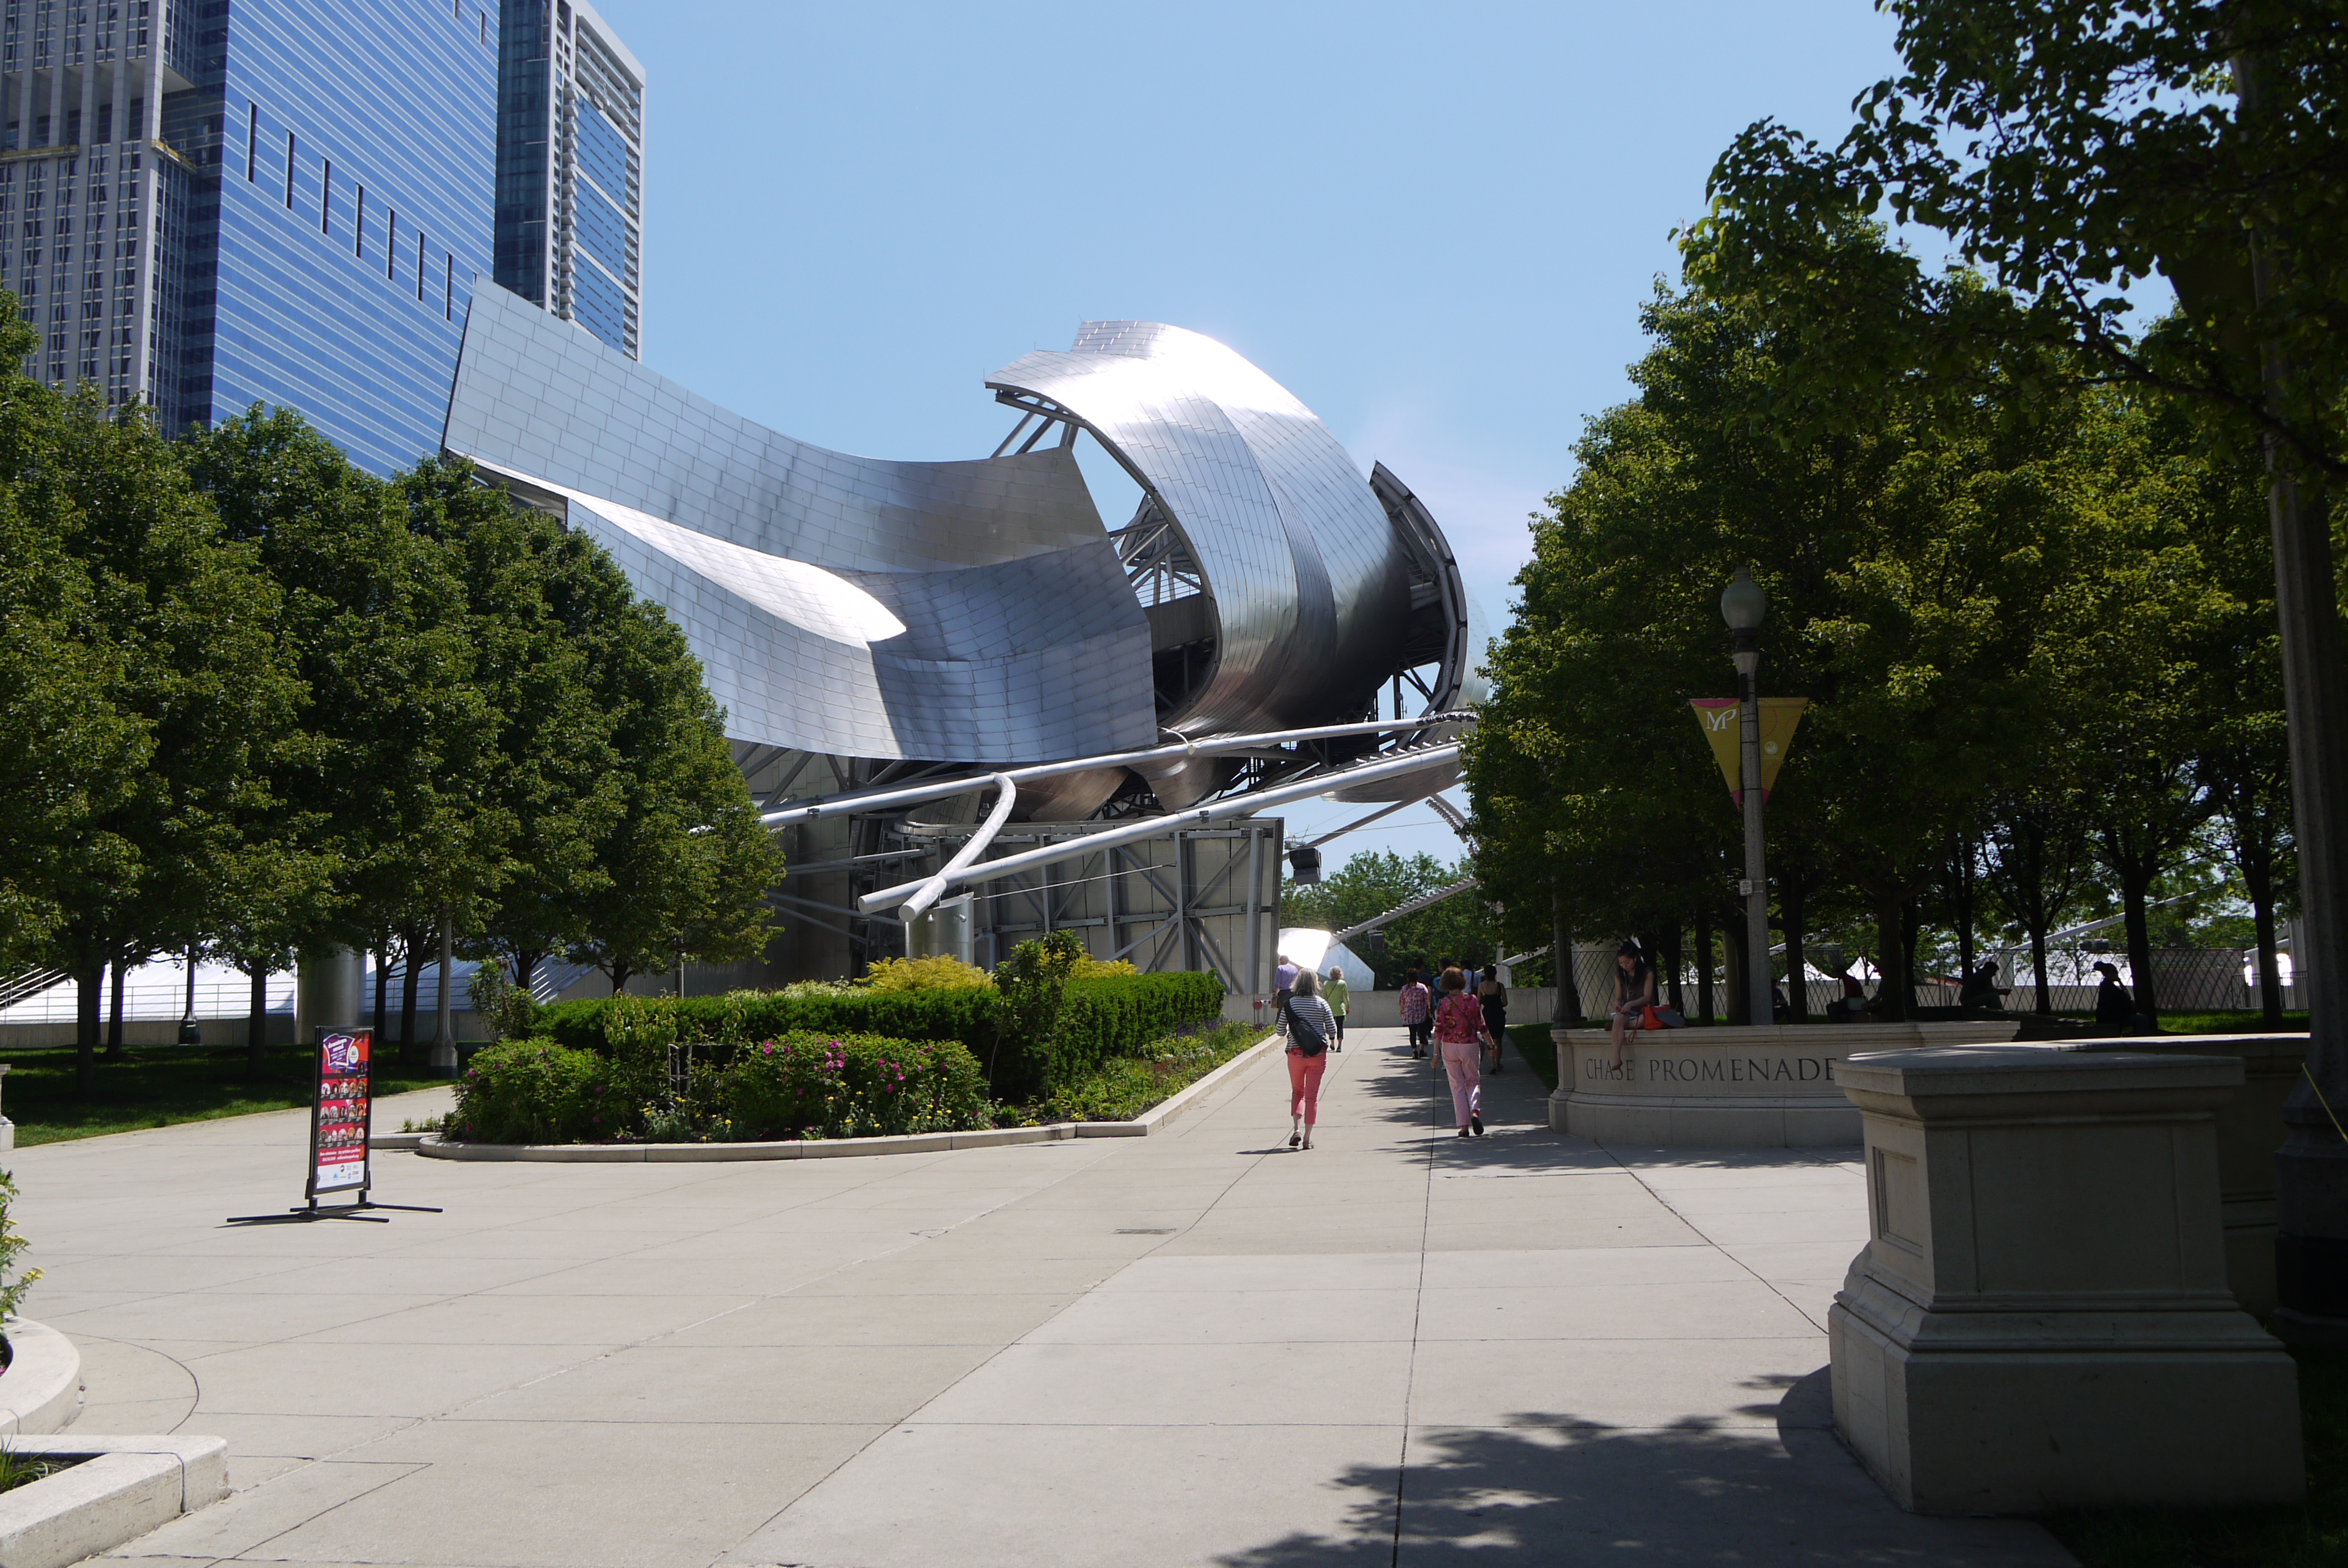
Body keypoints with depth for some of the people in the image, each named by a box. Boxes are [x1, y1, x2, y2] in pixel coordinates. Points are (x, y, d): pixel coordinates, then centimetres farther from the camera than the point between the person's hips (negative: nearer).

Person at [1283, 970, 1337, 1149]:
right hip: (1318, 1054, 0)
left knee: (1297, 1091, 18)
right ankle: (1307, 1138, 3)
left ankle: (1296, 1128, -1)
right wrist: (1329, 1037, 20)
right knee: (1312, 1095, 5)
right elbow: (1333, 1030, -2)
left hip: (1296, 1053, 0)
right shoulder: (1322, 1004, -3)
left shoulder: (1290, 1003, -3)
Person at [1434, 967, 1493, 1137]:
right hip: (1471, 1045, 1)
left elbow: (1439, 1030, -7)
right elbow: (1481, 1026, 0)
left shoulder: (1443, 1004, -6)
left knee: (1457, 1086, 8)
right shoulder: (1472, 1000, -2)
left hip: (1450, 1047, -1)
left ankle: (1463, 1126, 3)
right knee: (1473, 1082, 16)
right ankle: (1475, 1112, -11)